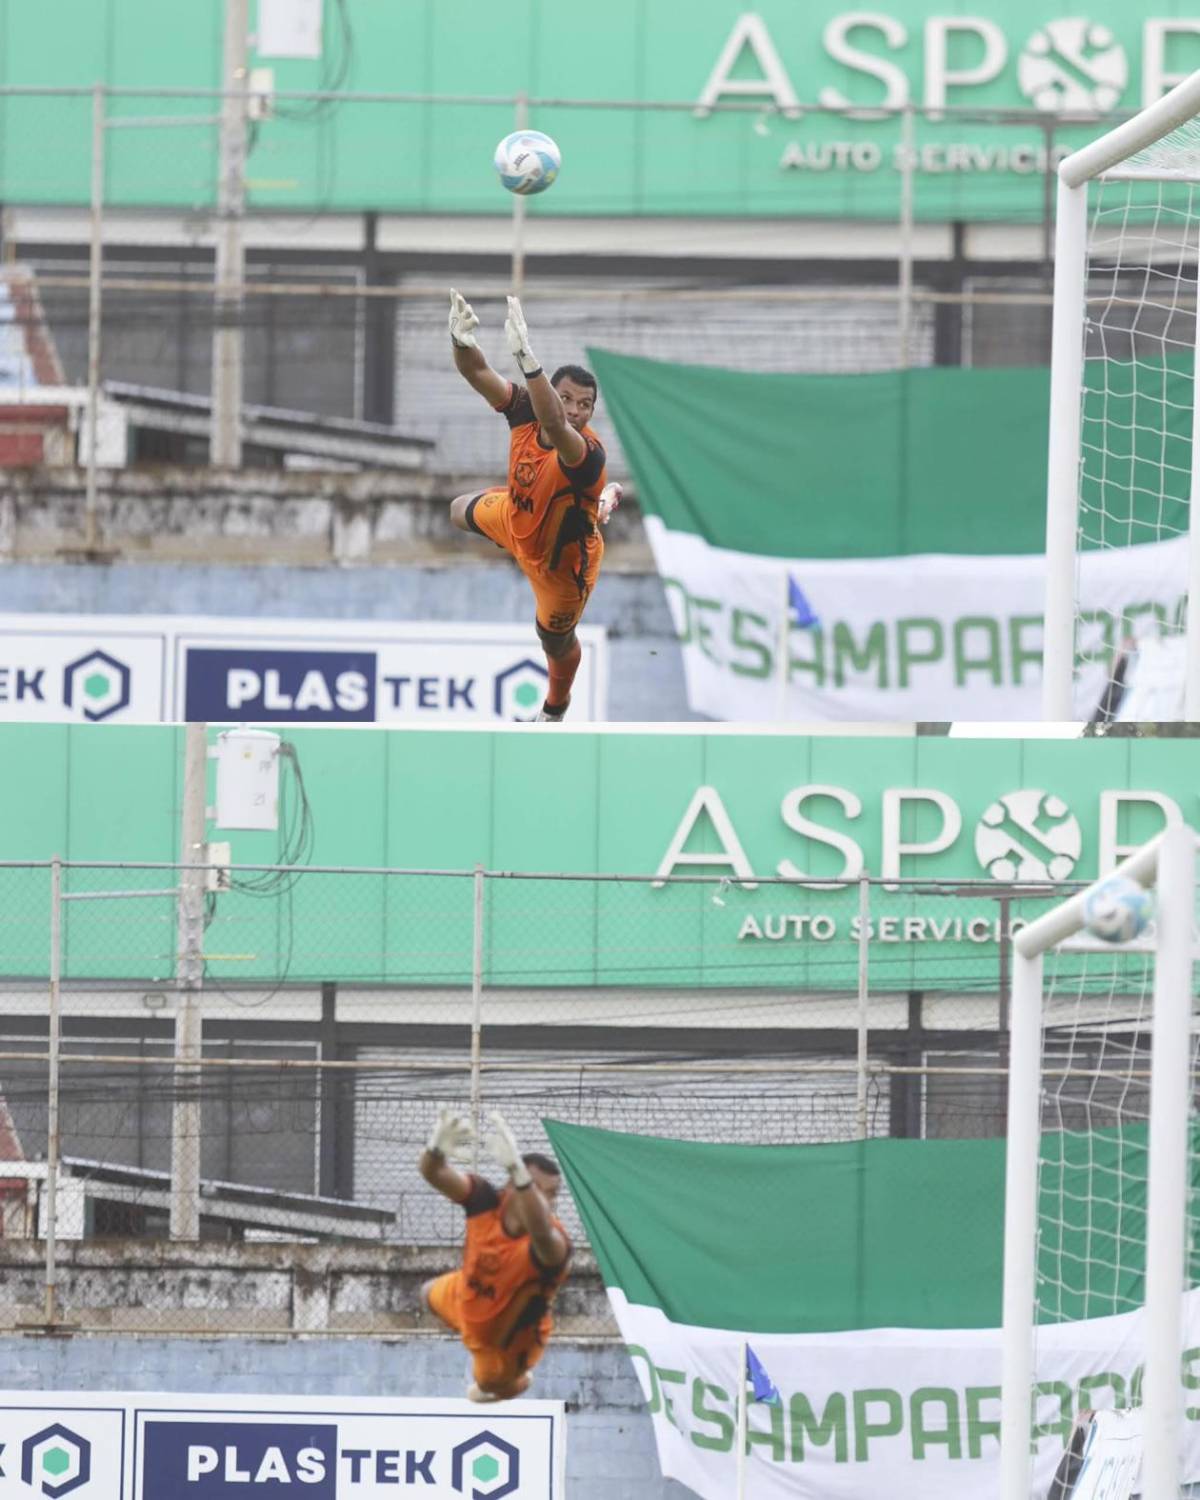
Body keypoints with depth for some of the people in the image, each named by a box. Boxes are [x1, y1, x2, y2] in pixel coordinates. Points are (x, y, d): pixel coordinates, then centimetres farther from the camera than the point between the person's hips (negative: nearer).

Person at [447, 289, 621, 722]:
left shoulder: (587, 455, -47)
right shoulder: (526, 412, -30)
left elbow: (555, 428, -71)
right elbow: (478, 373, -40)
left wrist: (527, 361, -85)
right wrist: (462, 341, -65)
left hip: (561, 561, -7)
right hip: (517, 517, 7)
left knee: (556, 641, 19)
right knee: (462, 512, 39)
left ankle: (554, 711, 55)